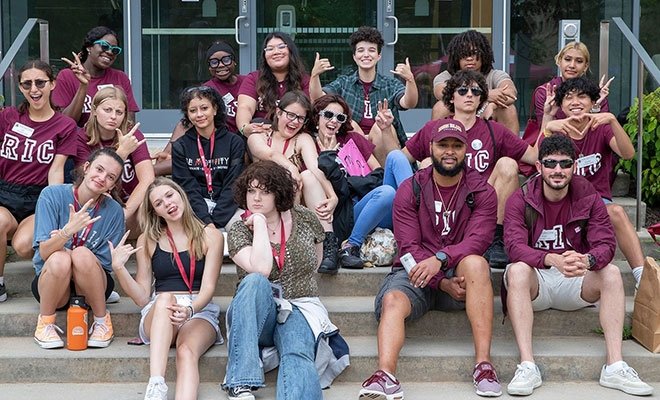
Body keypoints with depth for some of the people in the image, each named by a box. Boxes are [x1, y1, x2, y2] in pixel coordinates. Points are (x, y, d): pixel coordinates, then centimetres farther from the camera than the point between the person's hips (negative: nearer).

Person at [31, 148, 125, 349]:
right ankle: (45, 323, -9)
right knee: (60, 258, -34)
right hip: (51, 282, 0)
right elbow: (44, 253, -16)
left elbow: (106, 264, -5)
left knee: (83, 255, -32)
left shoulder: (114, 211, -7)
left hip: (92, 285, 0)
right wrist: (68, 231, -35)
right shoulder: (52, 195, -10)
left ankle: (102, 321, -10)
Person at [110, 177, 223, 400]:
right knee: (165, 298, -36)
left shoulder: (210, 237, 7)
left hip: (199, 311, -1)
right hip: (158, 314, 1)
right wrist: (119, 268, -7)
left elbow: (208, 288, -4)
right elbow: (142, 298, 9)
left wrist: (189, 310, -25)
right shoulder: (147, 241, 12)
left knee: (187, 351, -35)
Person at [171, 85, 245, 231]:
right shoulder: (180, 147, 8)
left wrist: (214, 220, -15)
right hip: (195, 208, -1)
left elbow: (232, 186, -2)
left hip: (227, 207, 1)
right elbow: (187, 188, -2)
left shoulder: (235, 142, 6)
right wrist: (206, 220, -18)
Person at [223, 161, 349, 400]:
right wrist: (259, 223, -12)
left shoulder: (305, 219, 7)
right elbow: (261, 269, -20)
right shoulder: (239, 231, 0)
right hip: (258, 314, 0)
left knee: (297, 357, -32)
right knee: (255, 281, -34)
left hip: (300, 310, 1)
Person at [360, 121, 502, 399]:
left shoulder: (481, 192, 4)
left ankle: (484, 363, -36)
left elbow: (477, 240, -12)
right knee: (392, 300, -30)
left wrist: (440, 259, -31)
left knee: (476, 262, -33)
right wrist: (442, 283, -19)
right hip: (415, 270, 1)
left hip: (458, 272, 0)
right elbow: (409, 246, -5)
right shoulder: (410, 190, 4)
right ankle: (385, 377, -52)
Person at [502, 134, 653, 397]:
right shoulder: (520, 200, -5)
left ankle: (615, 367, -28)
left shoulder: (589, 199, 1)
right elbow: (515, 246, -20)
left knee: (611, 273, -24)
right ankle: (527, 366, -39)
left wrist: (586, 260, -37)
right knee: (517, 270, -34)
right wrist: (552, 260, -40)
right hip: (535, 281, -2)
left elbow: (606, 244, -12)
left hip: (575, 284, 2)